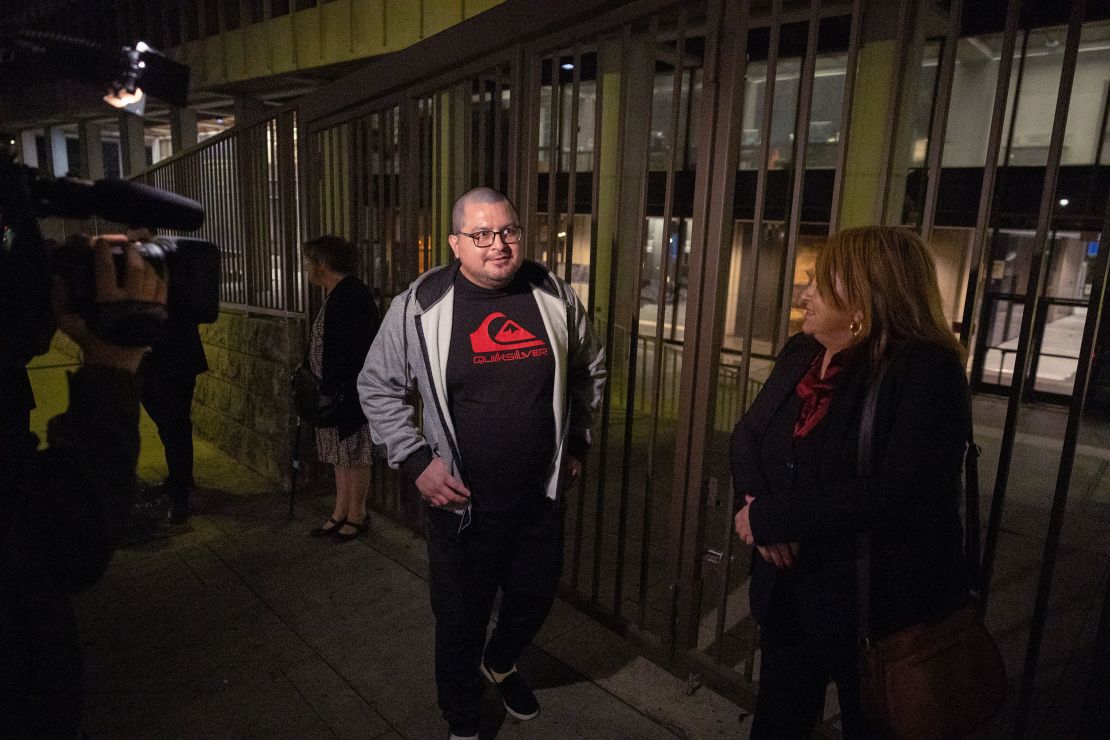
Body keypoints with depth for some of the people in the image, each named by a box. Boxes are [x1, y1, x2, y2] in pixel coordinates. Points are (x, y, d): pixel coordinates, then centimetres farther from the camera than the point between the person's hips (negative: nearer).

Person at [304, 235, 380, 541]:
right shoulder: (336, 293, 13)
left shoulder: (352, 293, -17)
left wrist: (339, 390, -22)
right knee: (340, 453, 16)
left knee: (353, 453, 3)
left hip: (349, 392, -10)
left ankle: (357, 514, 17)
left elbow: (355, 348, -22)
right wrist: (323, 387, 16)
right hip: (333, 392, 10)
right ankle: (340, 512, 26)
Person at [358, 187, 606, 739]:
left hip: (542, 496, 3)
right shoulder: (420, 305, -11)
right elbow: (377, 386, -2)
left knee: (535, 599, 22)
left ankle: (500, 665, 57)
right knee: (460, 618, 15)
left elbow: (589, 370, 12)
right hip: (461, 502, -3)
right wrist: (417, 461, -10)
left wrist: (576, 443, 9)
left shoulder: (554, 295, -3)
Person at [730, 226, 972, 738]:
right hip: (787, 592, 6)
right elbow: (748, 435, 4)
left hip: (878, 606, -6)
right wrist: (755, 502, -18)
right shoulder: (800, 353, 2)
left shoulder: (928, 373, -20)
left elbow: (894, 497, -29)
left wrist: (767, 519, -23)